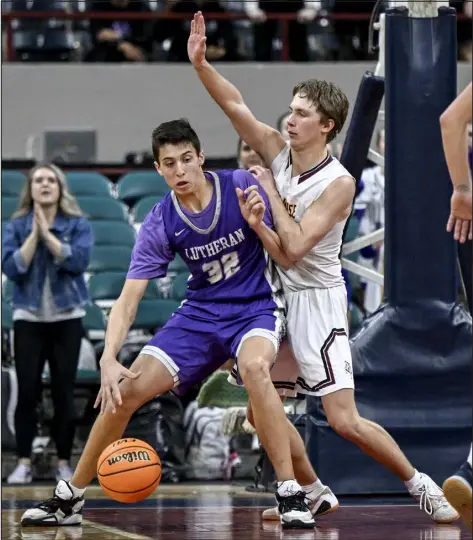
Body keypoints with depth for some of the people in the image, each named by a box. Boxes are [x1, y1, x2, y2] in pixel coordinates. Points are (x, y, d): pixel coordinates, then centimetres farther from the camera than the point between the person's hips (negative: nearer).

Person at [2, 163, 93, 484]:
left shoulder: (78, 225, 0)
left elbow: (79, 261, -16)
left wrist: (47, 233, -17)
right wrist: (34, 235, -14)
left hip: (67, 318, 0)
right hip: (28, 318, 0)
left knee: (64, 392, 2)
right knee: (28, 391, -3)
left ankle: (64, 463, 9)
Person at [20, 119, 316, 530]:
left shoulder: (244, 186, -15)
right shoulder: (160, 225, -11)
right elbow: (128, 300, -14)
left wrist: (261, 226, -29)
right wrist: (108, 360, -30)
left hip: (257, 306, -3)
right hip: (202, 311, 3)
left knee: (253, 366, -37)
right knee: (126, 391, -7)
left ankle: (291, 495, -30)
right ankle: (69, 499, 12)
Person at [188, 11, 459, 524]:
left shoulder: (339, 183, -18)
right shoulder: (279, 153, 0)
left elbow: (295, 247, -24)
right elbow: (236, 107, -4)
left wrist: (269, 192, -16)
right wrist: (200, 63, -17)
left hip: (317, 302, -7)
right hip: (279, 297, 7)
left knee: (345, 422, -13)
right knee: (261, 410, 10)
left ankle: (420, 485, 2)